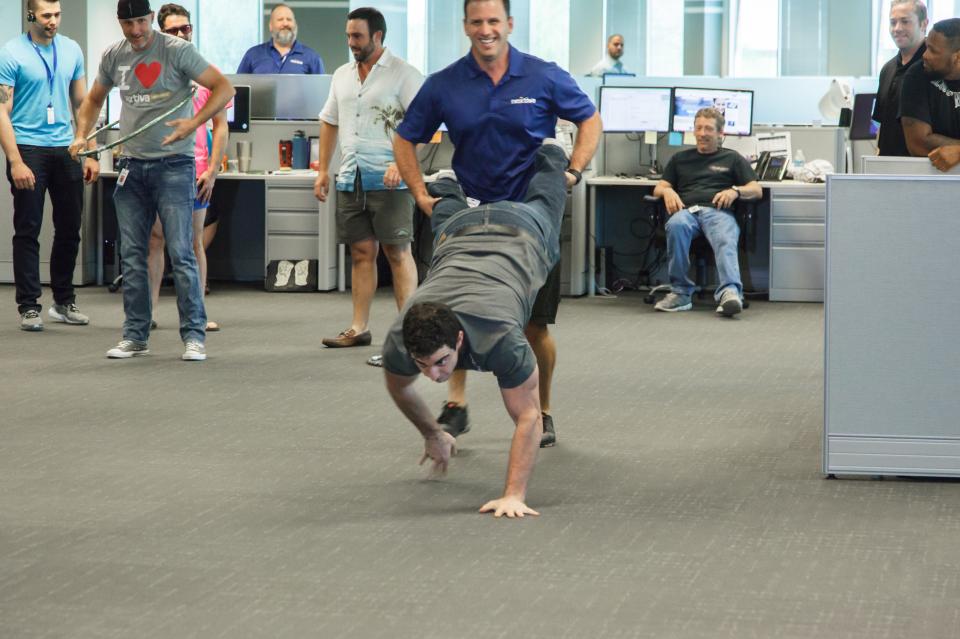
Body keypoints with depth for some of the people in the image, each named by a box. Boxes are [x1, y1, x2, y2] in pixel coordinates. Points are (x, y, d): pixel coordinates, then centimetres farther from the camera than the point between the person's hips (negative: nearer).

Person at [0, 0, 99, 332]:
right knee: (28, 230, -1)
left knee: (69, 229, 9)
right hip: (29, 148, -5)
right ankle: (29, 307, 3)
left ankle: (64, 302, 22)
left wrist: (90, 154, 8)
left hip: (66, 149, 5)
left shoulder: (71, 50, 8)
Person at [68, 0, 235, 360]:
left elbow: (224, 88, -11)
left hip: (173, 165, -5)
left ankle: (194, 336, -3)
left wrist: (194, 122, -25)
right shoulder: (113, 57, 8)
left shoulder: (177, 51, -8)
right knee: (131, 256, 7)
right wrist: (81, 136, 7)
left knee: (180, 253, -8)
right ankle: (135, 337, 15)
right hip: (131, 167, 5)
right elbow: (94, 100, 25)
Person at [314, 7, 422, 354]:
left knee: (398, 252, -5)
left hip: (387, 179, -6)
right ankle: (359, 328, 13)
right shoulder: (342, 75, 15)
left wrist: (400, 163, -22)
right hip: (350, 178, 6)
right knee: (362, 252, 9)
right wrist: (323, 169, 16)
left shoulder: (403, 74, -6)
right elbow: (329, 123, 22)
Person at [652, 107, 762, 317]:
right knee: (676, 225, -39)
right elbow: (658, 188, 28)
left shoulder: (732, 158, 27)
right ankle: (680, 293, -36)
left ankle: (729, 292, -61)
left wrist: (735, 191, -4)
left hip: (717, 211, -1)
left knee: (725, 240, -38)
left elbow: (757, 190, 18)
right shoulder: (680, 159, 34)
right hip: (686, 210, 1)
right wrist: (667, 191, 2)